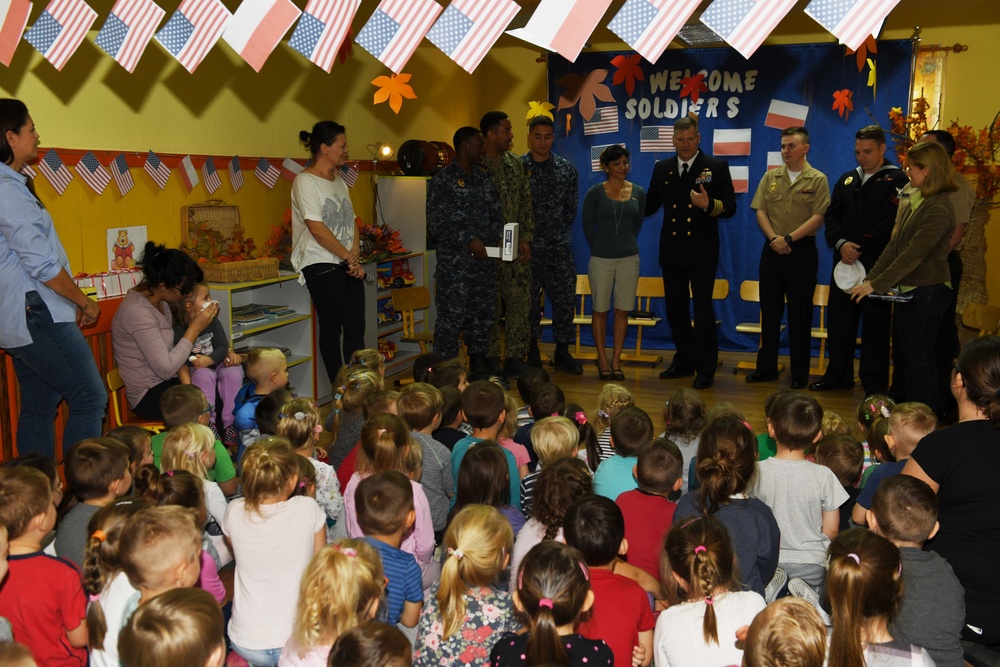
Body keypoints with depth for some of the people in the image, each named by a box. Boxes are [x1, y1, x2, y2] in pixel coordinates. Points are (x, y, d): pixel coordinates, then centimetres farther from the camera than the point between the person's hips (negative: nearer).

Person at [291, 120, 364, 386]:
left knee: (355, 327, 4)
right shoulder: (305, 181, -9)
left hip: (348, 265, 7)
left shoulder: (339, 180, 15)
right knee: (331, 327, 0)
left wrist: (356, 258, -2)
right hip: (321, 265, -7)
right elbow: (317, 229, -16)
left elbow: (351, 222, 13)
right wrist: (348, 257, -9)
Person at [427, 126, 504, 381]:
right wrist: (468, 240, -19)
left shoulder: (484, 181, 17)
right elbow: (436, 222, -13)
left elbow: (496, 215, 20)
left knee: (483, 316, 12)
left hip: (484, 262, 7)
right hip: (454, 263, -7)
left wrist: (500, 237, -1)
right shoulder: (443, 181, -5)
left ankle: (479, 367, 24)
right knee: (451, 318, -6)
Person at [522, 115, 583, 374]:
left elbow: (571, 206, 12)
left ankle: (562, 352, 15)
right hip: (529, 246, -2)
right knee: (529, 301, 4)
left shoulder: (567, 169, 6)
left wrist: (560, 233, 8)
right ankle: (532, 355, 15)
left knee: (565, 298, 3)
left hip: (559, 246, 3)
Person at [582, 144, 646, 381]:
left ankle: (616, 360, 12)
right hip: (601, 259, -2)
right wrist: (599, 248, 9)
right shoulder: (595, 193, -3)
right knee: (600, 310, 3)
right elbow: (588, 225, 5)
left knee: (622, 311, 4)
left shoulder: (638, 192, 5)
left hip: (629, 258, 2)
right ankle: (602, 359, 14)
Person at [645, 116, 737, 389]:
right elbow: (649, 205, 16)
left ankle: (705, 369, 7)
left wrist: (709, 205, -25)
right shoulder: (661, 168, 9)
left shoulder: (717, 167, -3)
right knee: (675, 308, 12)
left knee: (703, 309, -2)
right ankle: (684, 361, 27)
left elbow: (730, 208, -7)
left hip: (702, 251, -4)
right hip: (672, 251, 4)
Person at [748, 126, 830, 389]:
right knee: (769, 310, 8)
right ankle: (766, 367, 17)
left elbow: (818, 217, -10)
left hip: (802, 251, -4)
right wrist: (774, 238, -12)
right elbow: (760, 211, 4)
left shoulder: (817, 180, -2)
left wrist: (789, 239, -17)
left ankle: (800, 373, 9)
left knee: (800, 313, 1)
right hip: (772, 250, 4)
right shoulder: (770, 177, 10)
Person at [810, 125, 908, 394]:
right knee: (839, 319, 11)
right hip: (845, 262, 6)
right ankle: (838, 376, 23)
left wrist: (860, 249, -16)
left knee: (875, 324, 0)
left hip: (876, 264, -6)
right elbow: (831, 216, 9)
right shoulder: (847, 180, 15)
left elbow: (893, 222, -13)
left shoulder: (897, 180, -3)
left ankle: (875, 386, 7)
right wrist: (841, 243, -9)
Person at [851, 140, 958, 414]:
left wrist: (877, 285, -19)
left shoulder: (938, 208, -18)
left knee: (919, 357, -1)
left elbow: (914, 255, -21)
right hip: (906, 289, 8)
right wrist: (870, 278, 3)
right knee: (905, 355, 14)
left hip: (927, 290, -8)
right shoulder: (909, 199, 8)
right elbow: (894, 245, 10)